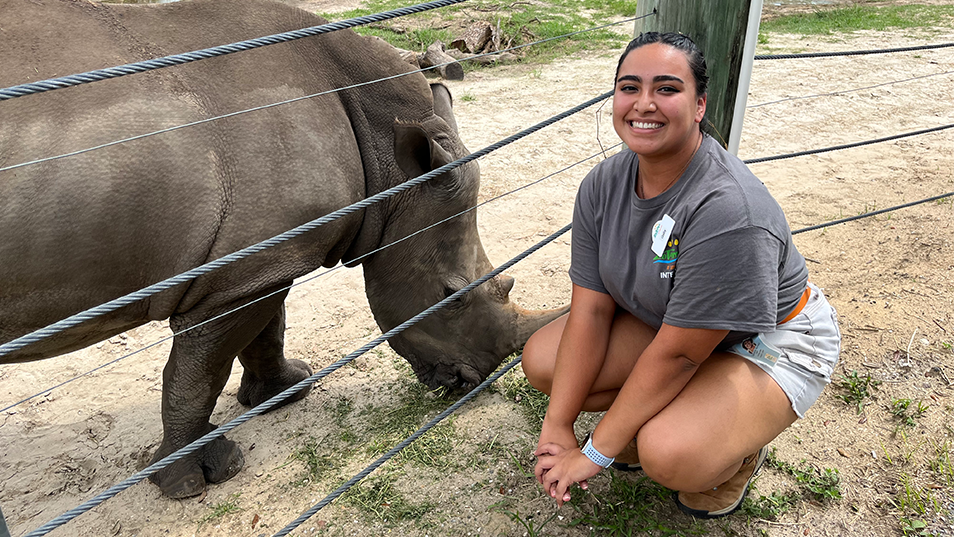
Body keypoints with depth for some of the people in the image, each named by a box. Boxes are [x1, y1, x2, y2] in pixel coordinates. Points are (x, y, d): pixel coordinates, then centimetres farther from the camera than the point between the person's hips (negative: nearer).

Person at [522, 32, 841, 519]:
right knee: (542, 360, -9)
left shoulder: (728, 213, -35)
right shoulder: (604, 184, -13)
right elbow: (590, 309, -12)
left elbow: (677, 355, -31)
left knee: (669, 455, -31)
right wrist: (557, 427, -16)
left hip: (769, 341, -6)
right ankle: (654, 416, 12)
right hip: (664, 319, 7)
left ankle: (738, 447, 6)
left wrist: (595, 452, -22)